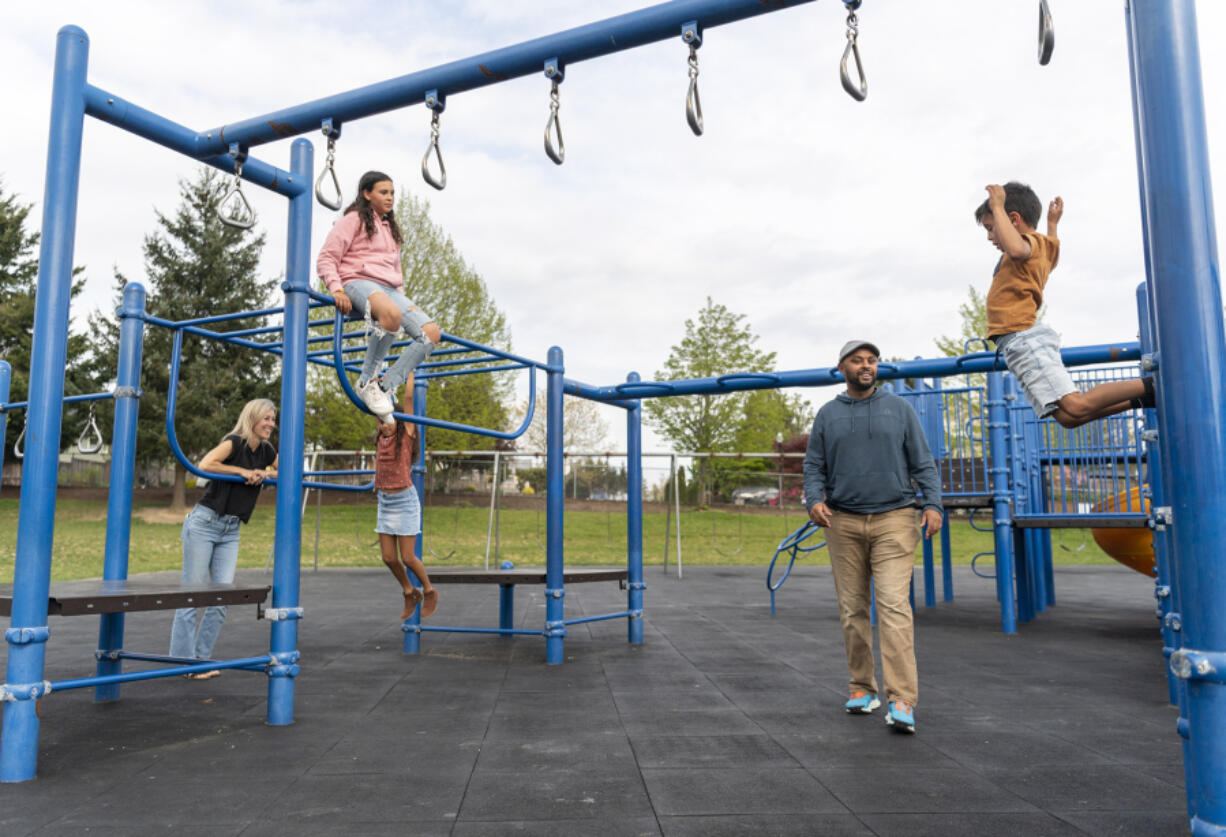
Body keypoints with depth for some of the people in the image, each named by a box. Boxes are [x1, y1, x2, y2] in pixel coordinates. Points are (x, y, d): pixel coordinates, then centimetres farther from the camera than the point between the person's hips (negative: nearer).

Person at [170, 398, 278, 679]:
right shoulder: (234, 442, -10)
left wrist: (264, 473, -3)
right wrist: (243, 471, -15)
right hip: (205, 522, -6)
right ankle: (182, 660, 6)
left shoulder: (266, 451, 8)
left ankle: (201, 659, 10)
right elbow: (205, 465, -24)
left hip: (230, 530, 6)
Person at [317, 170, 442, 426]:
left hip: (389, 289, 7)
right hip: (358, 282, -7)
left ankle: (385, 389, -15)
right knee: (391, 314, -42)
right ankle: (367, 382, -26)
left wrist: (402, 297, 18)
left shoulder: (390, 228, 28)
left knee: (431, 333, -17)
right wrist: (337, 290, -17)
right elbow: (326, 259, -1)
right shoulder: (354, 220, 6)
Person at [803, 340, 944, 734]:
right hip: (843, 523, 2)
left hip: (894, 519, -2)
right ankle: (862, 688, 19)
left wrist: (933, 504, -7)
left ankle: (903, 701, -12)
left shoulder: (899, 408, 8)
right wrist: (814, 500, -10)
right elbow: (814, 467, 9)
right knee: (852, 609, 6)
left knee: (894, 605, -12)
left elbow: (923, 462, 6)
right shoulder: (827, 415, 11)